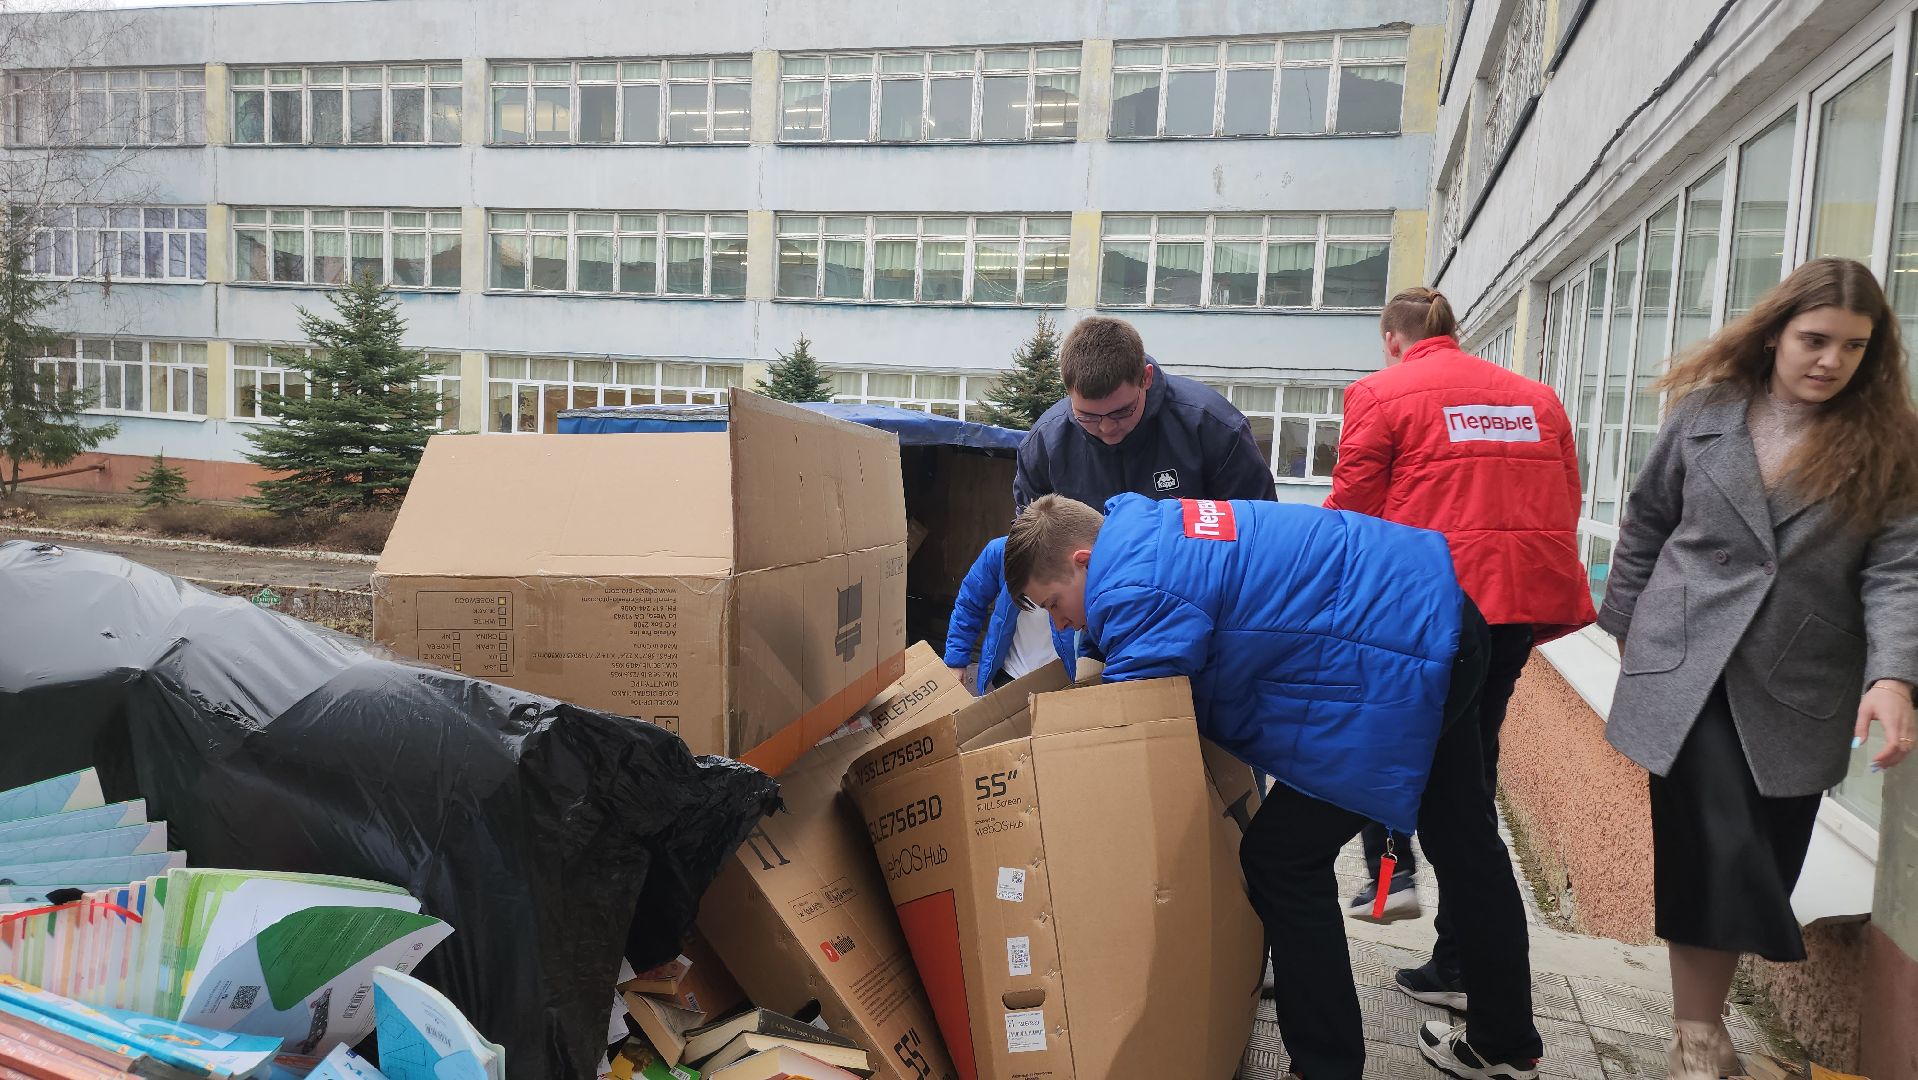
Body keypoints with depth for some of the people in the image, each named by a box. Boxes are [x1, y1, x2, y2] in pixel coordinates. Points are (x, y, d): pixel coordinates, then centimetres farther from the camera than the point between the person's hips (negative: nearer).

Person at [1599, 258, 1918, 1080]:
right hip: (1687, 673, -1)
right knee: (1717, 857, -7)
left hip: (1796, 693, 1)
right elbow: (1646, 523, 12)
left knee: (1752, 867, 8)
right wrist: (1626, 632, 13)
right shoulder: (1705, 412, 3)